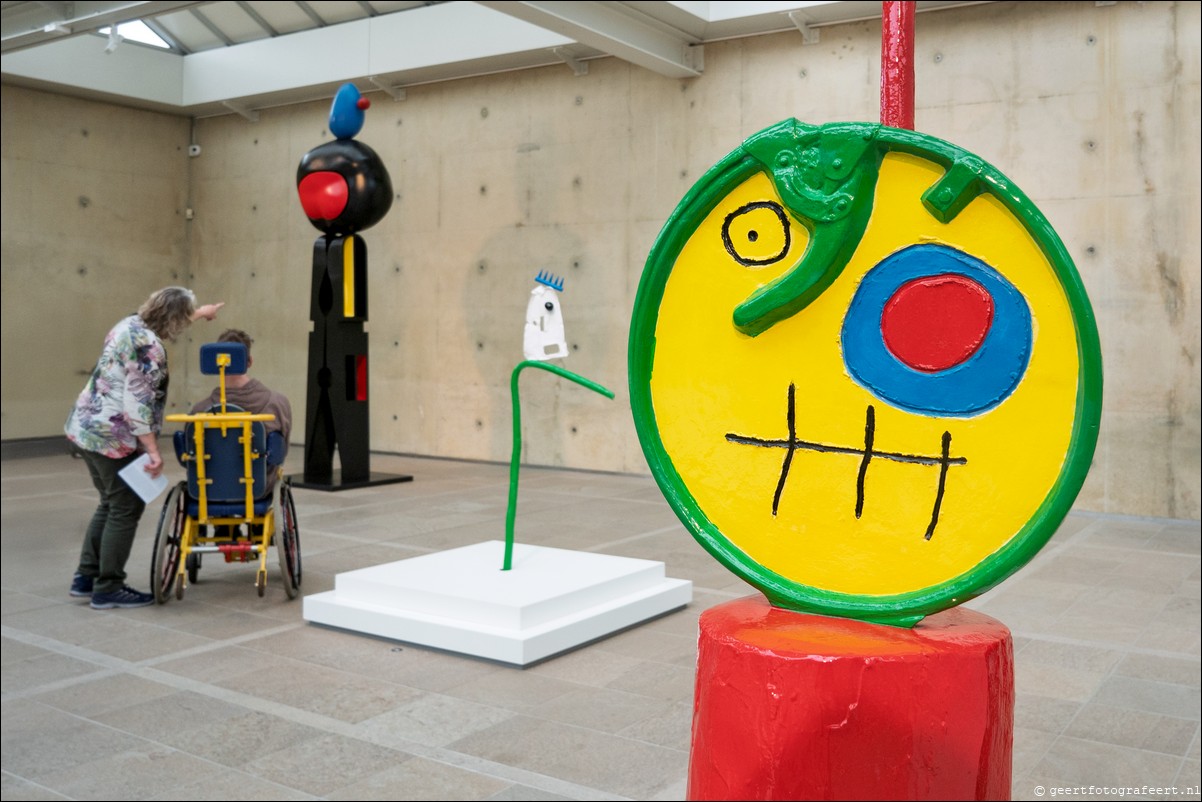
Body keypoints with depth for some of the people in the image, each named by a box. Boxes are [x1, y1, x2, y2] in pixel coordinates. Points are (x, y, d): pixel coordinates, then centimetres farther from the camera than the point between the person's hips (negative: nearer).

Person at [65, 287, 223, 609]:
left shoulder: (131, 323, 7)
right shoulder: (148, 347, -21)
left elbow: (168, 320, 31)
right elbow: (137, 403, -25)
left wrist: (201, 312, 46)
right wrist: (153, 451, -22)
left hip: (87, 427, 10)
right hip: (113, 437, -10)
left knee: (110, 504, 19)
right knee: (126, 509, 0)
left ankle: (86, 577, 24)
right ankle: (108, 589, 6)